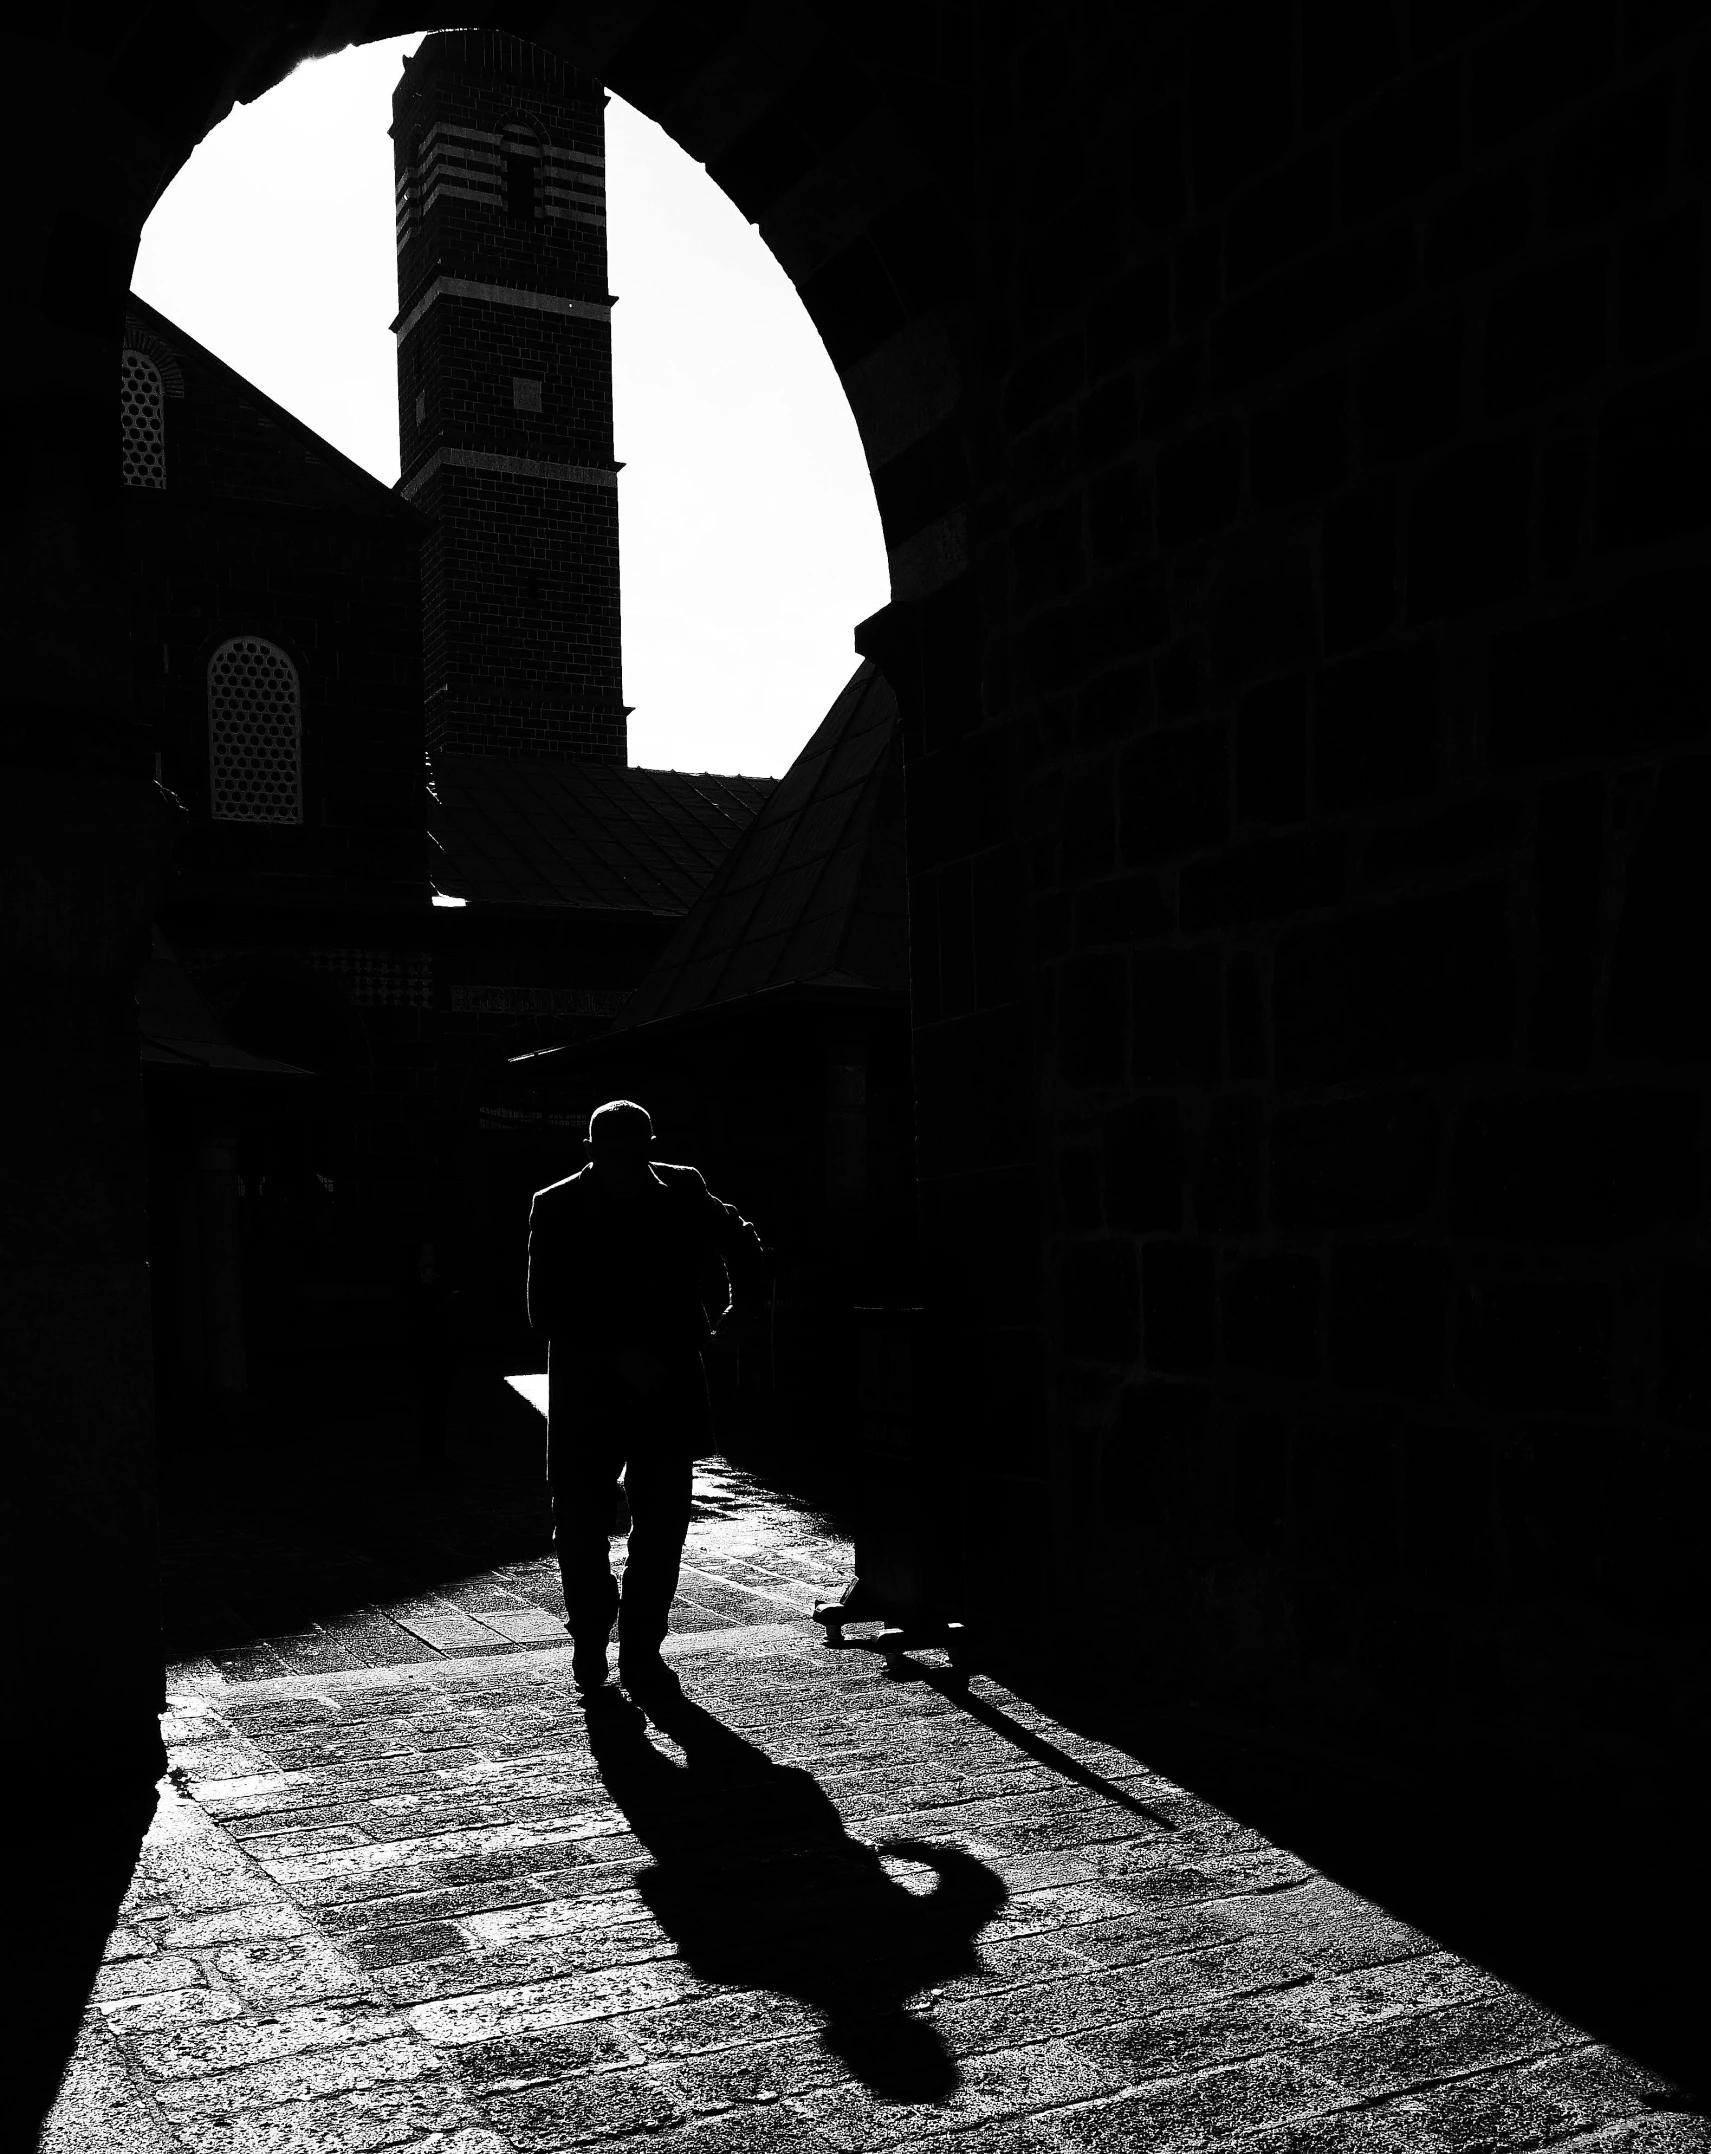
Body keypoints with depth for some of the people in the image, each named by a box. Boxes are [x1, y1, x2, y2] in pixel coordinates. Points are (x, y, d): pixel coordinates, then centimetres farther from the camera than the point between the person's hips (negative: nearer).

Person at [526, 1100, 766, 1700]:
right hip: (586, 1390, -2)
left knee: (663, 1522, 0)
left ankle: (642, 1650, 12)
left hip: (667, 1384, 2)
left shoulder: (682, 1193, 0)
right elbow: (545, 1315, -12)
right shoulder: (556, 1209, -7)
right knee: (580, 1522, 1)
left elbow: (740, 1239, 20)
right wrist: (616, 1357, -20)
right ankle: (589, 1644, 23)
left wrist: (743, 1303, 5)